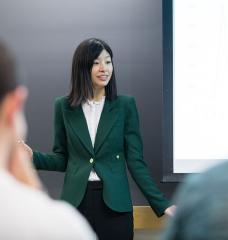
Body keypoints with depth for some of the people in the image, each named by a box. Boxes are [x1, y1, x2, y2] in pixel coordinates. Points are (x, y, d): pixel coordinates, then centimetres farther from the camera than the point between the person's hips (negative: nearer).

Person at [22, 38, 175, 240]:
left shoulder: (125, 105, 1)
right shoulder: (64, 106, 4)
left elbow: (135, 160, 0)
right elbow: (62, 159, 10)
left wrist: (162, 204, -6)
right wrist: (32, 156, -9)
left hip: (114, 203, -1)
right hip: (76, 201, 1)